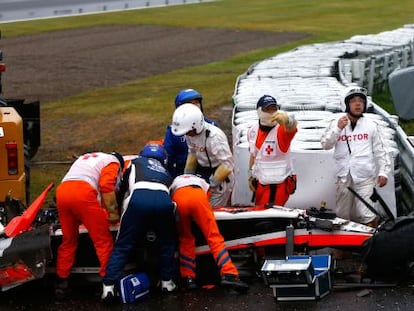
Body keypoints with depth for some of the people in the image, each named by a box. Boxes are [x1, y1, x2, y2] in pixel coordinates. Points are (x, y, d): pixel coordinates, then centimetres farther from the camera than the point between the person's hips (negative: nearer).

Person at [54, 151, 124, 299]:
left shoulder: (86, 158, 39)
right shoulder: (113, 161, 17)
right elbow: (106, 186, -2)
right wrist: (113, 212, 0)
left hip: (62, 190, 7)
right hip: (83, 192, -6)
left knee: (68, 240, 19)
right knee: (103, 240, 2)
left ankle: (61, 283, 20)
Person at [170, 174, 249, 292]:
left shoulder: (176, 180, 44)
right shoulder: (200, 181, 45)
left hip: (178, 198, 1)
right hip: (198, 196, -1)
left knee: (185, 239, 15)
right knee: (213, 236, -4)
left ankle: (188, 278, 5)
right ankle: (228, 275, -18)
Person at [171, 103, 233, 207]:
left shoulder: (214, 137, -30)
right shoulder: (191, 133, -8)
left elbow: (228, 164, -29)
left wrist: (212, 184, -22)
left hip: (219, 176, -7)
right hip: (202, 172, 7)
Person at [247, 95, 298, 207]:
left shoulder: (282, 129, -18)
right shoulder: (253, 131, 1)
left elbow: (292, 127, -43)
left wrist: (287, 120, -66)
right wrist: (251, 175, 16)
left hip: (281, 182, -5)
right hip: (261, 183, 5)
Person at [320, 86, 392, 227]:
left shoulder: (370, 125, 3)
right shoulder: (337, 123, 4)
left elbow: (380, 151, 6)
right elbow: (325, 144, -5)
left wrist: (383, 172, 1)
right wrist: (338, 128, -17)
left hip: (365, 178, -2)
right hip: (344, 177, 2)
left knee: (367, 215, -10)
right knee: (342, 215, 12)